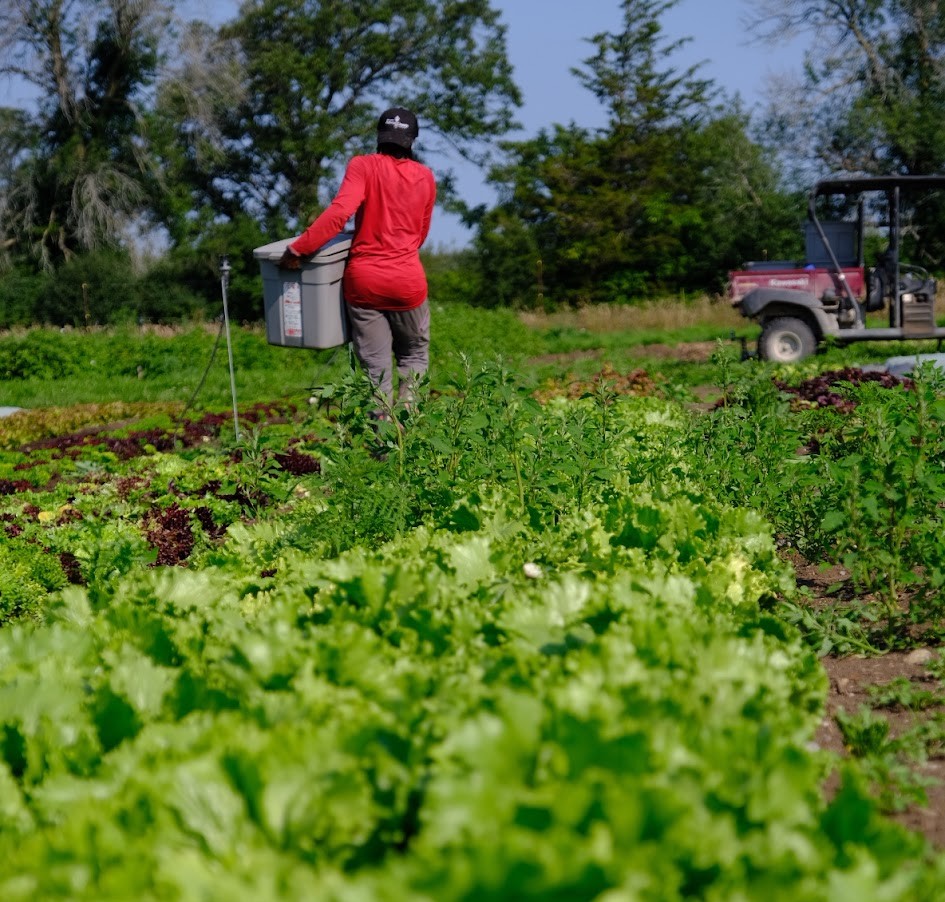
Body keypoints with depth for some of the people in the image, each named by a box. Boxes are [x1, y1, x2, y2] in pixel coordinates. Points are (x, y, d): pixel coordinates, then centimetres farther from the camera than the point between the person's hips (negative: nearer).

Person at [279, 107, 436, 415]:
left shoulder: (363, 166, -4)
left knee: (376, 366, 7)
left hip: (364, 279, -1)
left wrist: (298, 248, -17)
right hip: (407, 281, 2)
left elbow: (339, 212, -18)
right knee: (414, 355, 18)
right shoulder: (425, 177, 7)